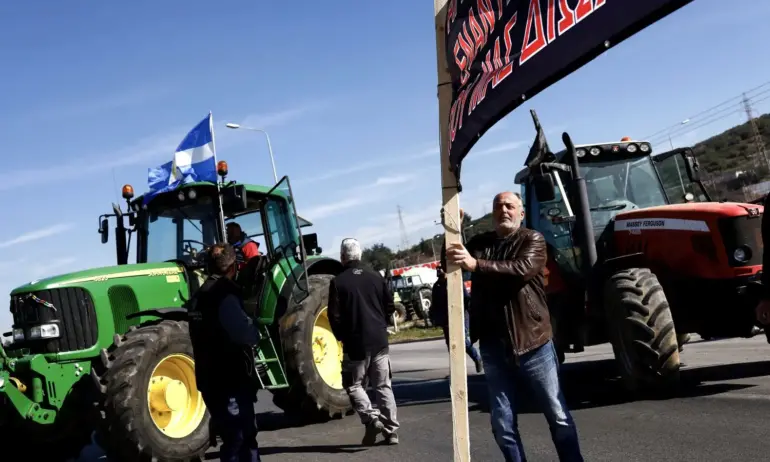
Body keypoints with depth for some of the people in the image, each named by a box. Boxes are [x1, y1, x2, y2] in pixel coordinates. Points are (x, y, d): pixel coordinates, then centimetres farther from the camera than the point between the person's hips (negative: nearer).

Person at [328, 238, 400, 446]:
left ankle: (371, 418, -10)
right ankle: (391, 431, 9)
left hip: (355, 343, -4)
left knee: (353, 384, 10)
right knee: (383, 386, 11)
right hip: (379, 340, 4)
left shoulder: (338, 281, -8)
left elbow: (334, 315, -10)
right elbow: (390, 306, 8)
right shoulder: (376, 277, 4)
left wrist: (341, 337, 6)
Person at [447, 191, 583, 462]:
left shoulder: (533, 240, 0)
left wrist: (476, 265, -30)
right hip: (494, 348, 3)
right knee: (503, 425, 7)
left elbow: (522, 269, -19)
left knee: (558, 416, 7)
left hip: (533, 343, -3)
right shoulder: (479, 244, 12)